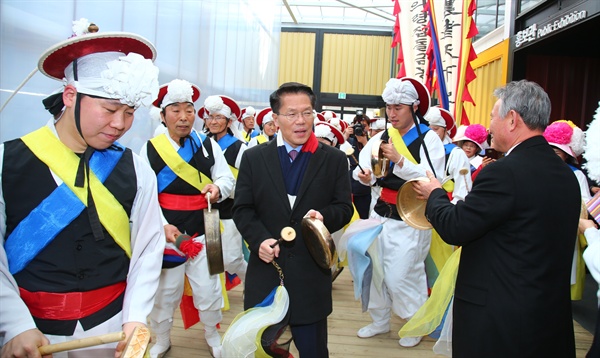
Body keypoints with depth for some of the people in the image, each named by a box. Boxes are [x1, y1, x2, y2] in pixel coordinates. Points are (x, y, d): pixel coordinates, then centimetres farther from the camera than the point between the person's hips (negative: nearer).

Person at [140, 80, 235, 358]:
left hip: (203, 231, 1)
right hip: (166, 232, -1)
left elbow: (226, 177, 0)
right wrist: (163, 226, -18)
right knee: (164, 290, 14)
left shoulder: (208, 145, 0)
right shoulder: (150, 149, -6)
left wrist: (218, 188, -23)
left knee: (207, 289, 10)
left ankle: (212, 334, 36)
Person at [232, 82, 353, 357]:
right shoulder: (253, 158, 3)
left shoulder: (334, 159, 2)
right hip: (265, 271, 1)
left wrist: (324, 216, -20)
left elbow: (345, 208, 2)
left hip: (311, 274, -1)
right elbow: (242, 209, 1)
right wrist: (259, 239, -16)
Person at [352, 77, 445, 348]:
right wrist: (364, 176, -24)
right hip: (381, 214, 5)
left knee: (400, 276, -2)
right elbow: (364, 168, -1)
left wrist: (399, 160, -26)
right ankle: (380, 321, 33)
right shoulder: (381, 137, 6)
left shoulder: (428, 139, -8)